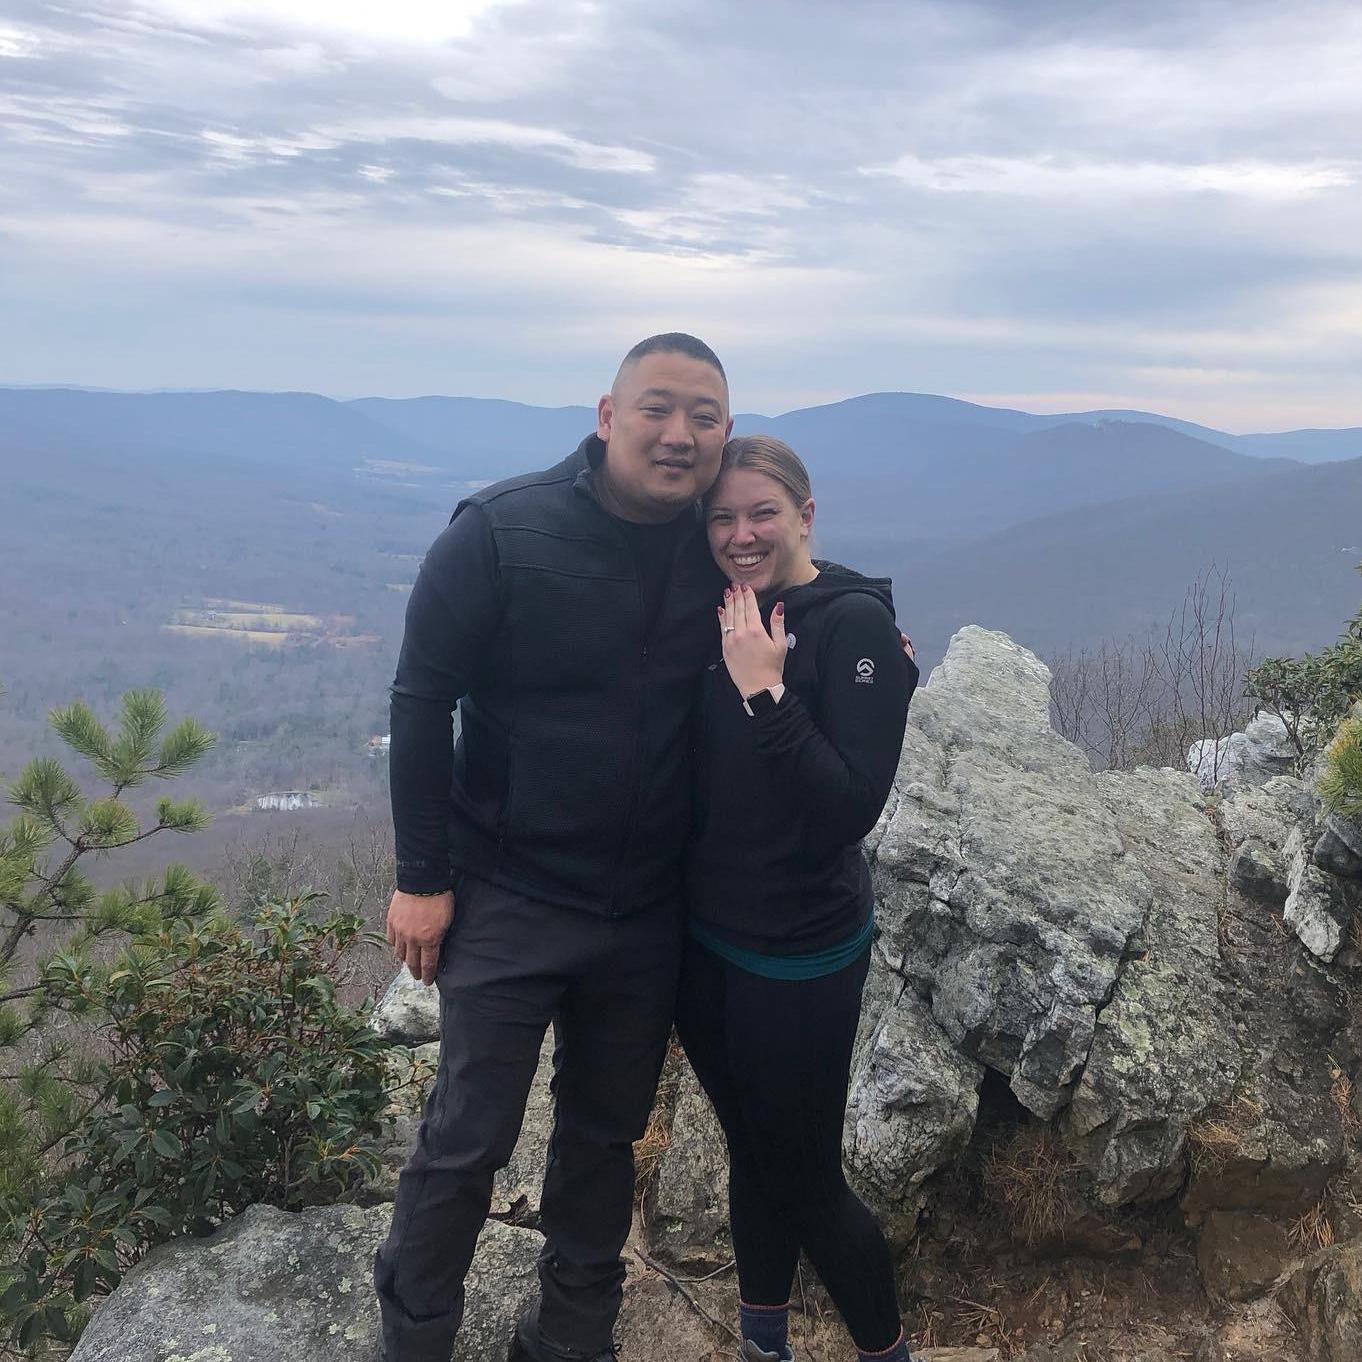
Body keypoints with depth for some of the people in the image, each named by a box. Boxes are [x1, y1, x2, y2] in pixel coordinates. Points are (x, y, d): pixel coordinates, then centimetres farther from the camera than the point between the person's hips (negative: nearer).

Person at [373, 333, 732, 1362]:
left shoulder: (719, 550, -2)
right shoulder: (501, 532, -15)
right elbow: (422, 700, -11)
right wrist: (422, 878, -10)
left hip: (646, 912, 5)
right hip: (508, 899, -4)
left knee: (607, 1132, 19)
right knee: (468, 1140, 3)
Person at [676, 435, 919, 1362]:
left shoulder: (855, 624, -15)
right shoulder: (721, 622, 3)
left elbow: (853, 807, -23)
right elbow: (689, 770, 8)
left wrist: (766, 691, -27)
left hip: (801, 955, -6)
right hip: (703, 938, 6)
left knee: (804, 1178, 6)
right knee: (752, 1154, 21)